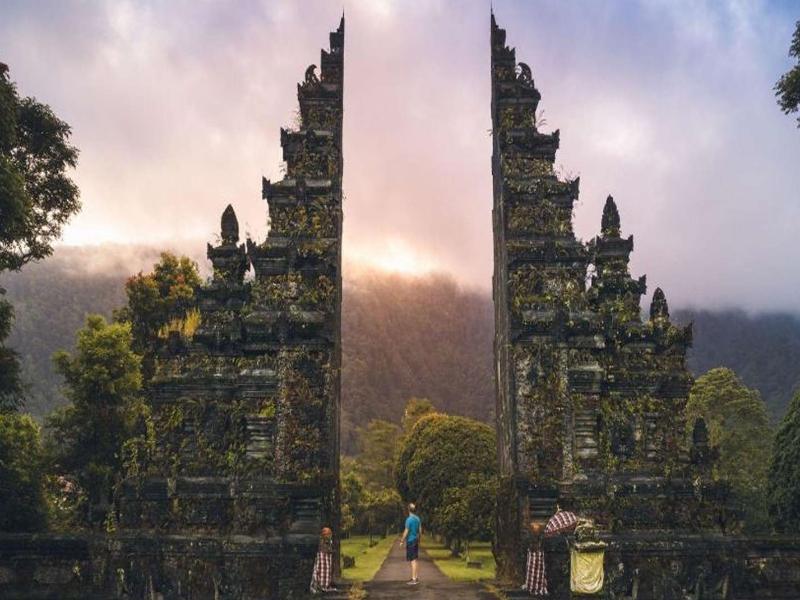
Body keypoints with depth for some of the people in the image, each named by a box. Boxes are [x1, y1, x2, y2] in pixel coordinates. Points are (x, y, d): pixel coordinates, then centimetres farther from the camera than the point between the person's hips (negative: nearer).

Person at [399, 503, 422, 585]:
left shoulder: (409, 520, -16)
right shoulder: (418, 519, 6)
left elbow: (406, 532, -16)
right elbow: (420, 531, 12)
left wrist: (402, 541, -6)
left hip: (410, 541, -7)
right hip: (416, 541, 7)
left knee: (413, 560, -5)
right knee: (415, 560, 15)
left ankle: (414, 579, -4)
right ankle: (415, 577, 21)